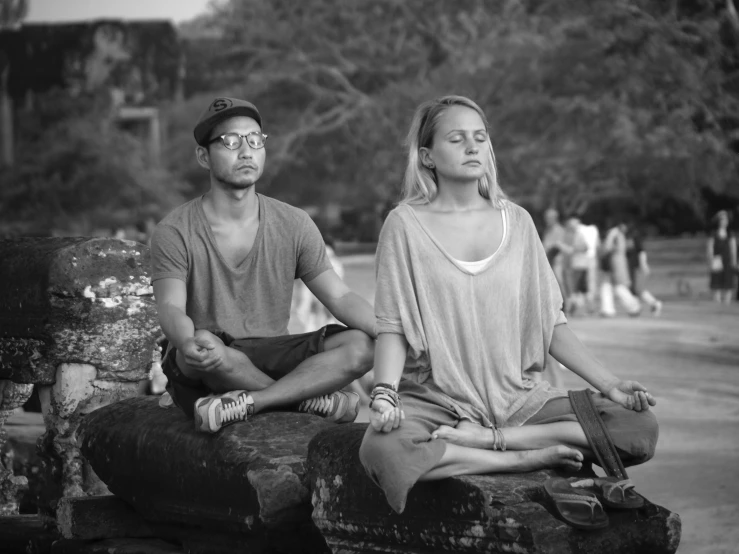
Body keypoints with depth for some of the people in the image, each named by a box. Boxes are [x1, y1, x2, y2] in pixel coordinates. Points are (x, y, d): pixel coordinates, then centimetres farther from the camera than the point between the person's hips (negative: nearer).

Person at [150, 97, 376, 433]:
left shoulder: (293, 225, 6)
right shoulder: (174, 232, -4)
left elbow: (340, 297, 1)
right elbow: (171, 308, -17)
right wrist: (188, 342, -42)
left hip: (271, 360, 3)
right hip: (203, 373, -3)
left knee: (360, 345, -20)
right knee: (205, 344, -38)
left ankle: (246, 402, -30)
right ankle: (313, 398, -19)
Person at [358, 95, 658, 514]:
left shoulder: (516, 221, 11)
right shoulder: (407, 224, 2)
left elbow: (550, 323, 11)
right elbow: (392, 326, -3)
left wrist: (608, 383, 1)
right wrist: (384, 394, -21)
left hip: (517, 397, 4)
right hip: (435, 398, -3)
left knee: (641, 428, -18)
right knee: (382, 451, -38)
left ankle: (482, 440, -16)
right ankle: (529, 458, -23)